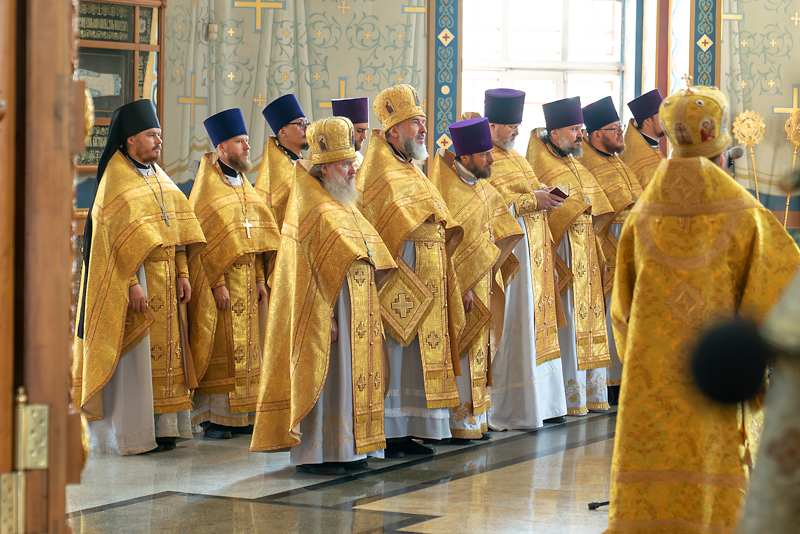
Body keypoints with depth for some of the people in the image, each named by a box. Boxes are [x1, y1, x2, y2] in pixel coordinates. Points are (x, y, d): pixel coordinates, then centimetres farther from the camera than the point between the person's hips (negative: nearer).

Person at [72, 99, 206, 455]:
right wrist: (132, 284, -22)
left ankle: (161, 426, 12)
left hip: (165, 278, 8)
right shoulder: (116, 180, -10)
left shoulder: (158, 176, 14)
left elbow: (177, 228, 15)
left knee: (164, 345, 7)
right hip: (134, 276, -8)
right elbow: (117, 237, -16)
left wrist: (182, 274, 7)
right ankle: (132, 434, -1)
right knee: (134, 354, -5)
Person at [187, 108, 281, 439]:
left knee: (243, 345, 7)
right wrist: (218, 284, -19)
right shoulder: (207, 186, -9)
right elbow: (203, 238, -14)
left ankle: (238, 415, 12)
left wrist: (260, 278, 9)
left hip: (245, 279, 7)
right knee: (219, 348, -6)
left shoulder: (243, 184, 14)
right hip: (217, 278, -7)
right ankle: (212, 419, -2)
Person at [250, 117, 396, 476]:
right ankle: (312, 455, -1)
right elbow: (309, 271, -18)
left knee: (350, 375, 10)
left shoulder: (343, 205, 17)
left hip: (355, 306, 9)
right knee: (324, 377, -6)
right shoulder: (313, 210, -13)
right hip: (327, 307, -9)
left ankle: (344, 449, 15)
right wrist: (324, 318, -23)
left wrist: (373, 298, 12)